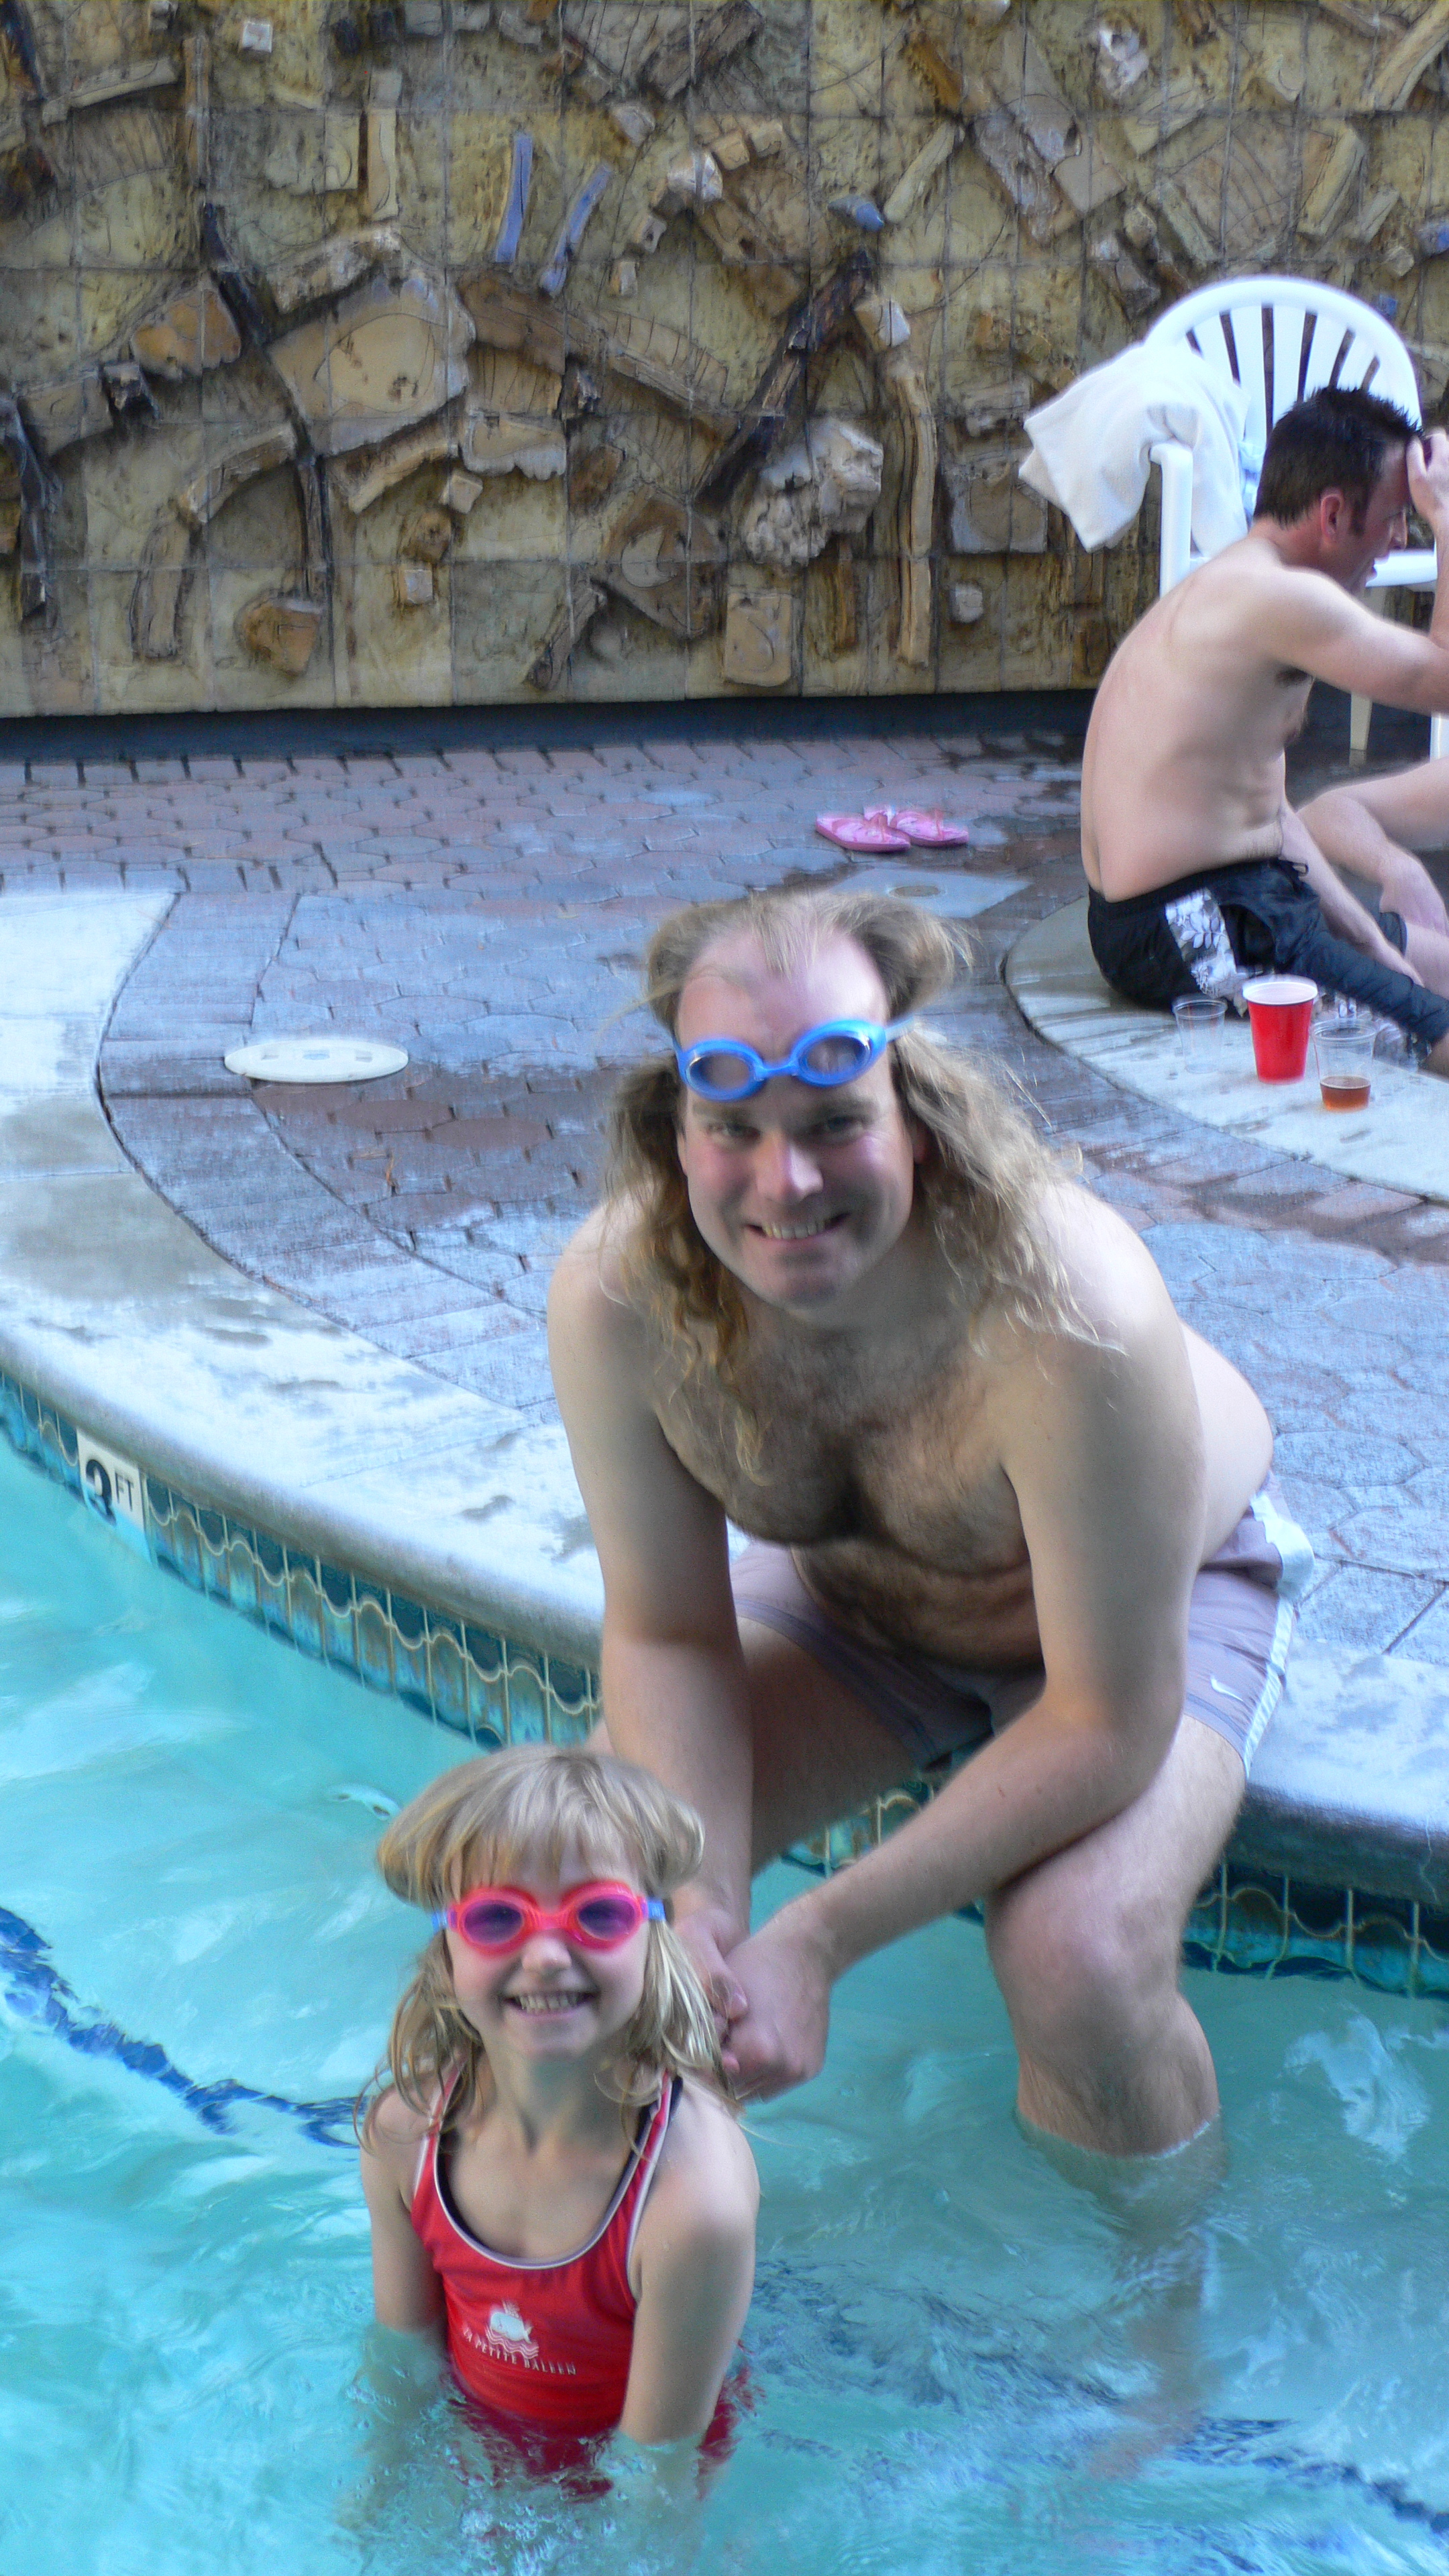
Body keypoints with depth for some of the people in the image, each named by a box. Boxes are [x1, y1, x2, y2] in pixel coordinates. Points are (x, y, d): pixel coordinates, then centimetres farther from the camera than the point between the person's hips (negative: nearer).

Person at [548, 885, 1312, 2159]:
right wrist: (698, 1909, -30)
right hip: (858, 1586, 4)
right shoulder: (613, 1296, -29)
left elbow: (1108, 1722, -31)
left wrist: (819, 1938, -33)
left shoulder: (1066, 1315, -41)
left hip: (1157, 1590, -4)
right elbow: (665, 1632, -15)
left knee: (1077, 1964, -28)